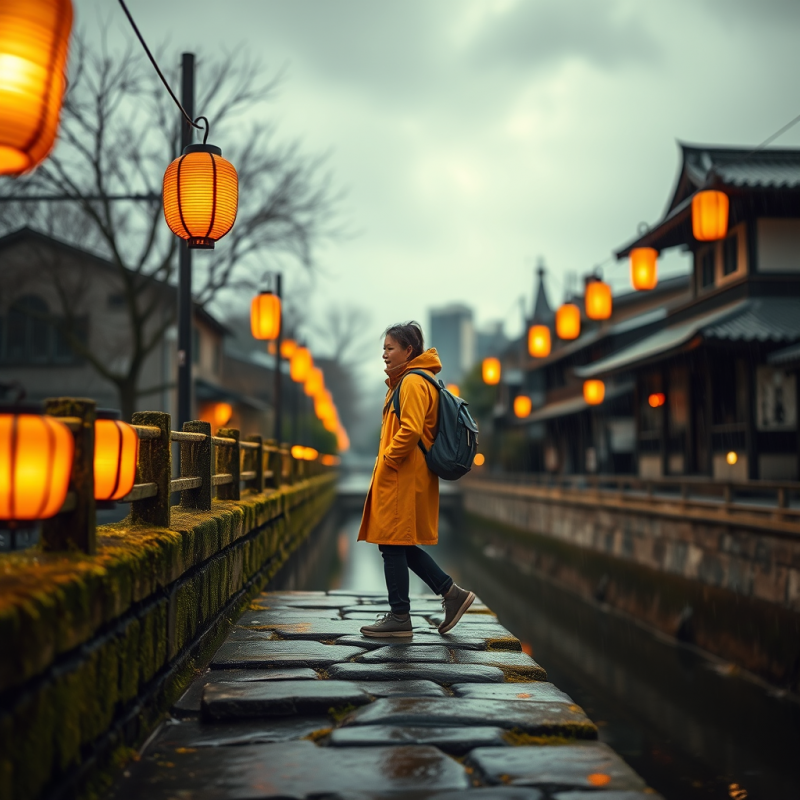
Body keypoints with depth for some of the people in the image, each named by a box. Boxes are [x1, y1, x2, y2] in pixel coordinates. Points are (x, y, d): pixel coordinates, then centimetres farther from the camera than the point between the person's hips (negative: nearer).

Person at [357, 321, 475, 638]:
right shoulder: (404, 381, 20)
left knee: (394, 544, -3)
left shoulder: (413, 382, -13)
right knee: (400, 545, 13)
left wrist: (387, 459, -14)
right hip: (402, 477, 10)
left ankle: (399, 618, 5)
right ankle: (452, 593, 16)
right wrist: (387, 460, 17)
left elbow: (411, 430, -24)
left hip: (404, 478, -10)